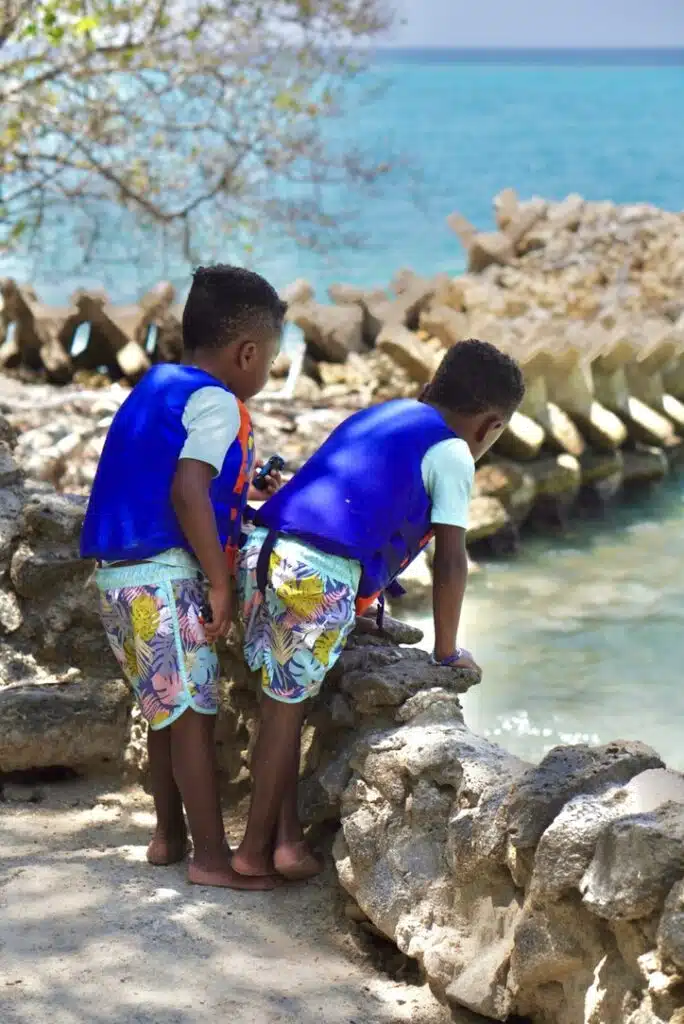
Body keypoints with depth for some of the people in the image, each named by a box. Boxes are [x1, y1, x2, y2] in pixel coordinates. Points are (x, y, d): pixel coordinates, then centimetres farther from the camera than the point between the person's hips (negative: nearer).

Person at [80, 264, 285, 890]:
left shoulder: (158, 386, 17)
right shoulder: (216, 402, -10)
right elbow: (187, 492, -21)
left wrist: (249, 493, 29)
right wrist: (220, 582, -17)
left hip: (121, 574, 9)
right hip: (165, 576, -9)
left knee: (167, 709, 18)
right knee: (193, 713, -4)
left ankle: (169, 834, 28)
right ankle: (211, 856, 0)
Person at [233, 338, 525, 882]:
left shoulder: (376, 417, 26)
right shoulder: (452, 454, 5)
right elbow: (450, 562, 2)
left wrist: (360, 609, 42)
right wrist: (447, 651, 14)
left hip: (262, 552, 7)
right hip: (320, 576, -7)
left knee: (284, 700, 15)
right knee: (286, 705, 5)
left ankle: (286, 838, 18)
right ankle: (255, 848, 15)